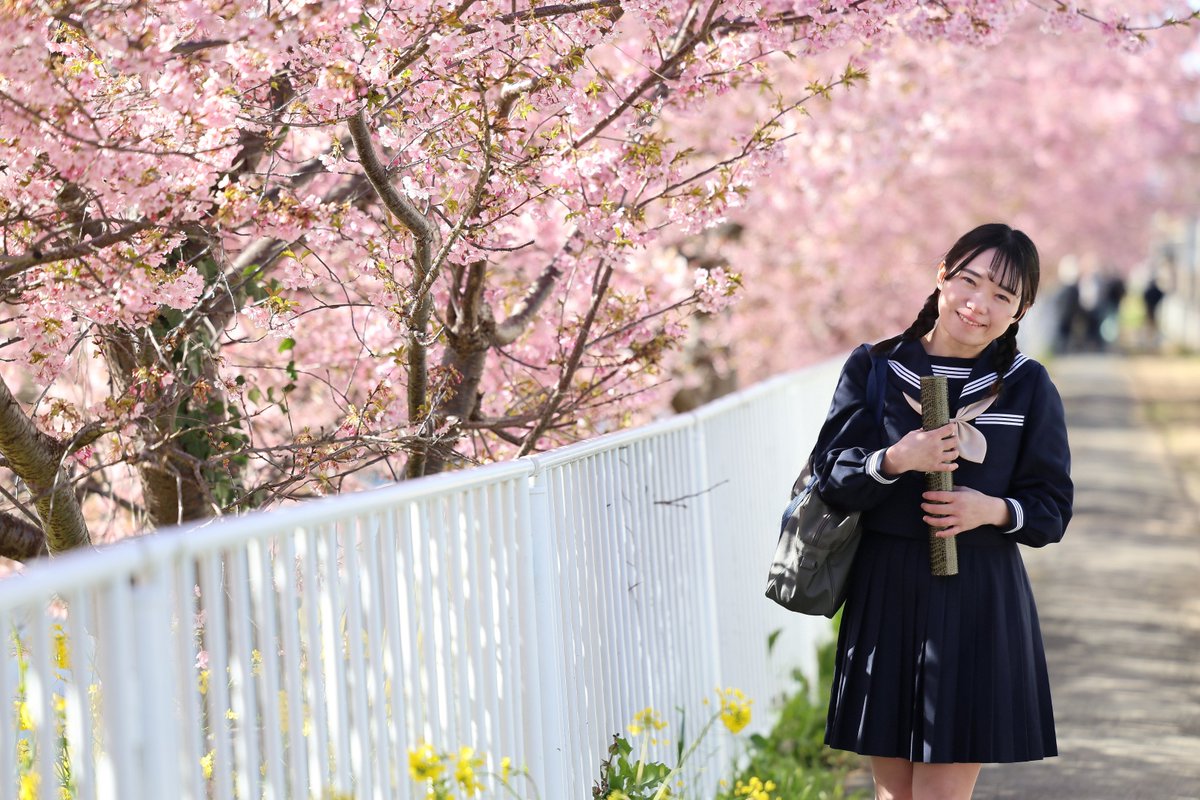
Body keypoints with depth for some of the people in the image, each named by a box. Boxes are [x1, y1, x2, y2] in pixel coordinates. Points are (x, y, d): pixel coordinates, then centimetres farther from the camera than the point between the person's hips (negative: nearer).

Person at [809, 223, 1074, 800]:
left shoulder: (1027, 386, 2)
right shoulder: (873, 368, 3)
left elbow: (1053, 506, 5)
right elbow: (829, 477, 0)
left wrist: (995, 511, -15)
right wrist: (892, 461, -19)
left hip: (980, 603, -1)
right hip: (885, 596, 1)